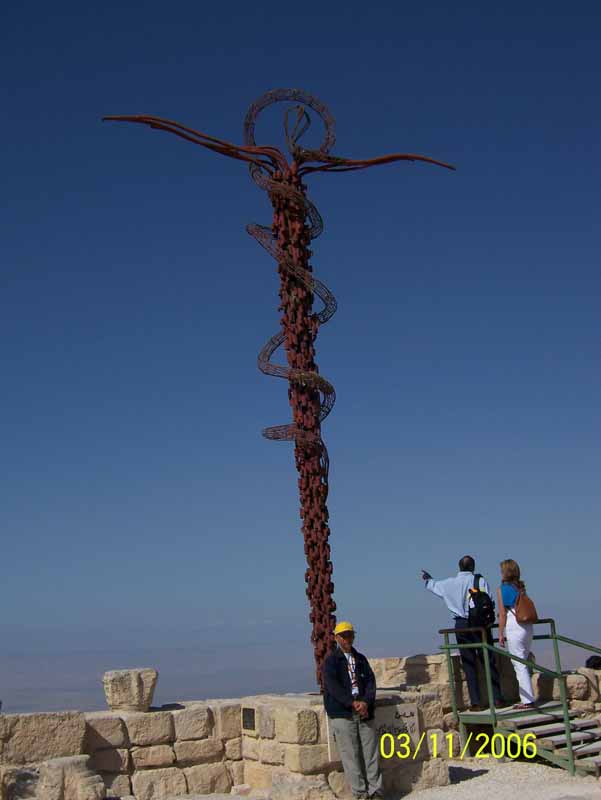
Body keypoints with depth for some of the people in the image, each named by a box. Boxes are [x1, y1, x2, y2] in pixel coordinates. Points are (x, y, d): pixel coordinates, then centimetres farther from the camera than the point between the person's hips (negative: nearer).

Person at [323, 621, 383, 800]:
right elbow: (332, 685, -9)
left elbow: (370, 681, 6)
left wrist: (366, 702, -11)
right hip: (342, 713, -4)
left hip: (365, 712, 4)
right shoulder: (331, 661, 3)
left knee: (371, 753, 3)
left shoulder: (361, 659, 16)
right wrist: (352, 703, -18)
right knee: (351, 755, -3)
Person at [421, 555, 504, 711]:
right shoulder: (480, 581, -2)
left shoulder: (450, 583, 4)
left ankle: (475, 702, 3)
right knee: (488, 661, 5)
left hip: (461, 625, 1)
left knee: (469, 664, 5)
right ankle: (497, 699, 5)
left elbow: (435, 585, 23)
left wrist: (428, 580, 44)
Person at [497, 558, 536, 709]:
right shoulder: (521, 587, 12)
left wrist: (501, 634, -3)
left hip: (514, 628, -7)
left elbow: (503, 614, -8)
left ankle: (527, 700, -2)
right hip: (527, 627, 7)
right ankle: (527, 698, 17)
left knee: (519, 665, -2)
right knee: (523, 663, 14)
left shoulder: (502, 589, -6)